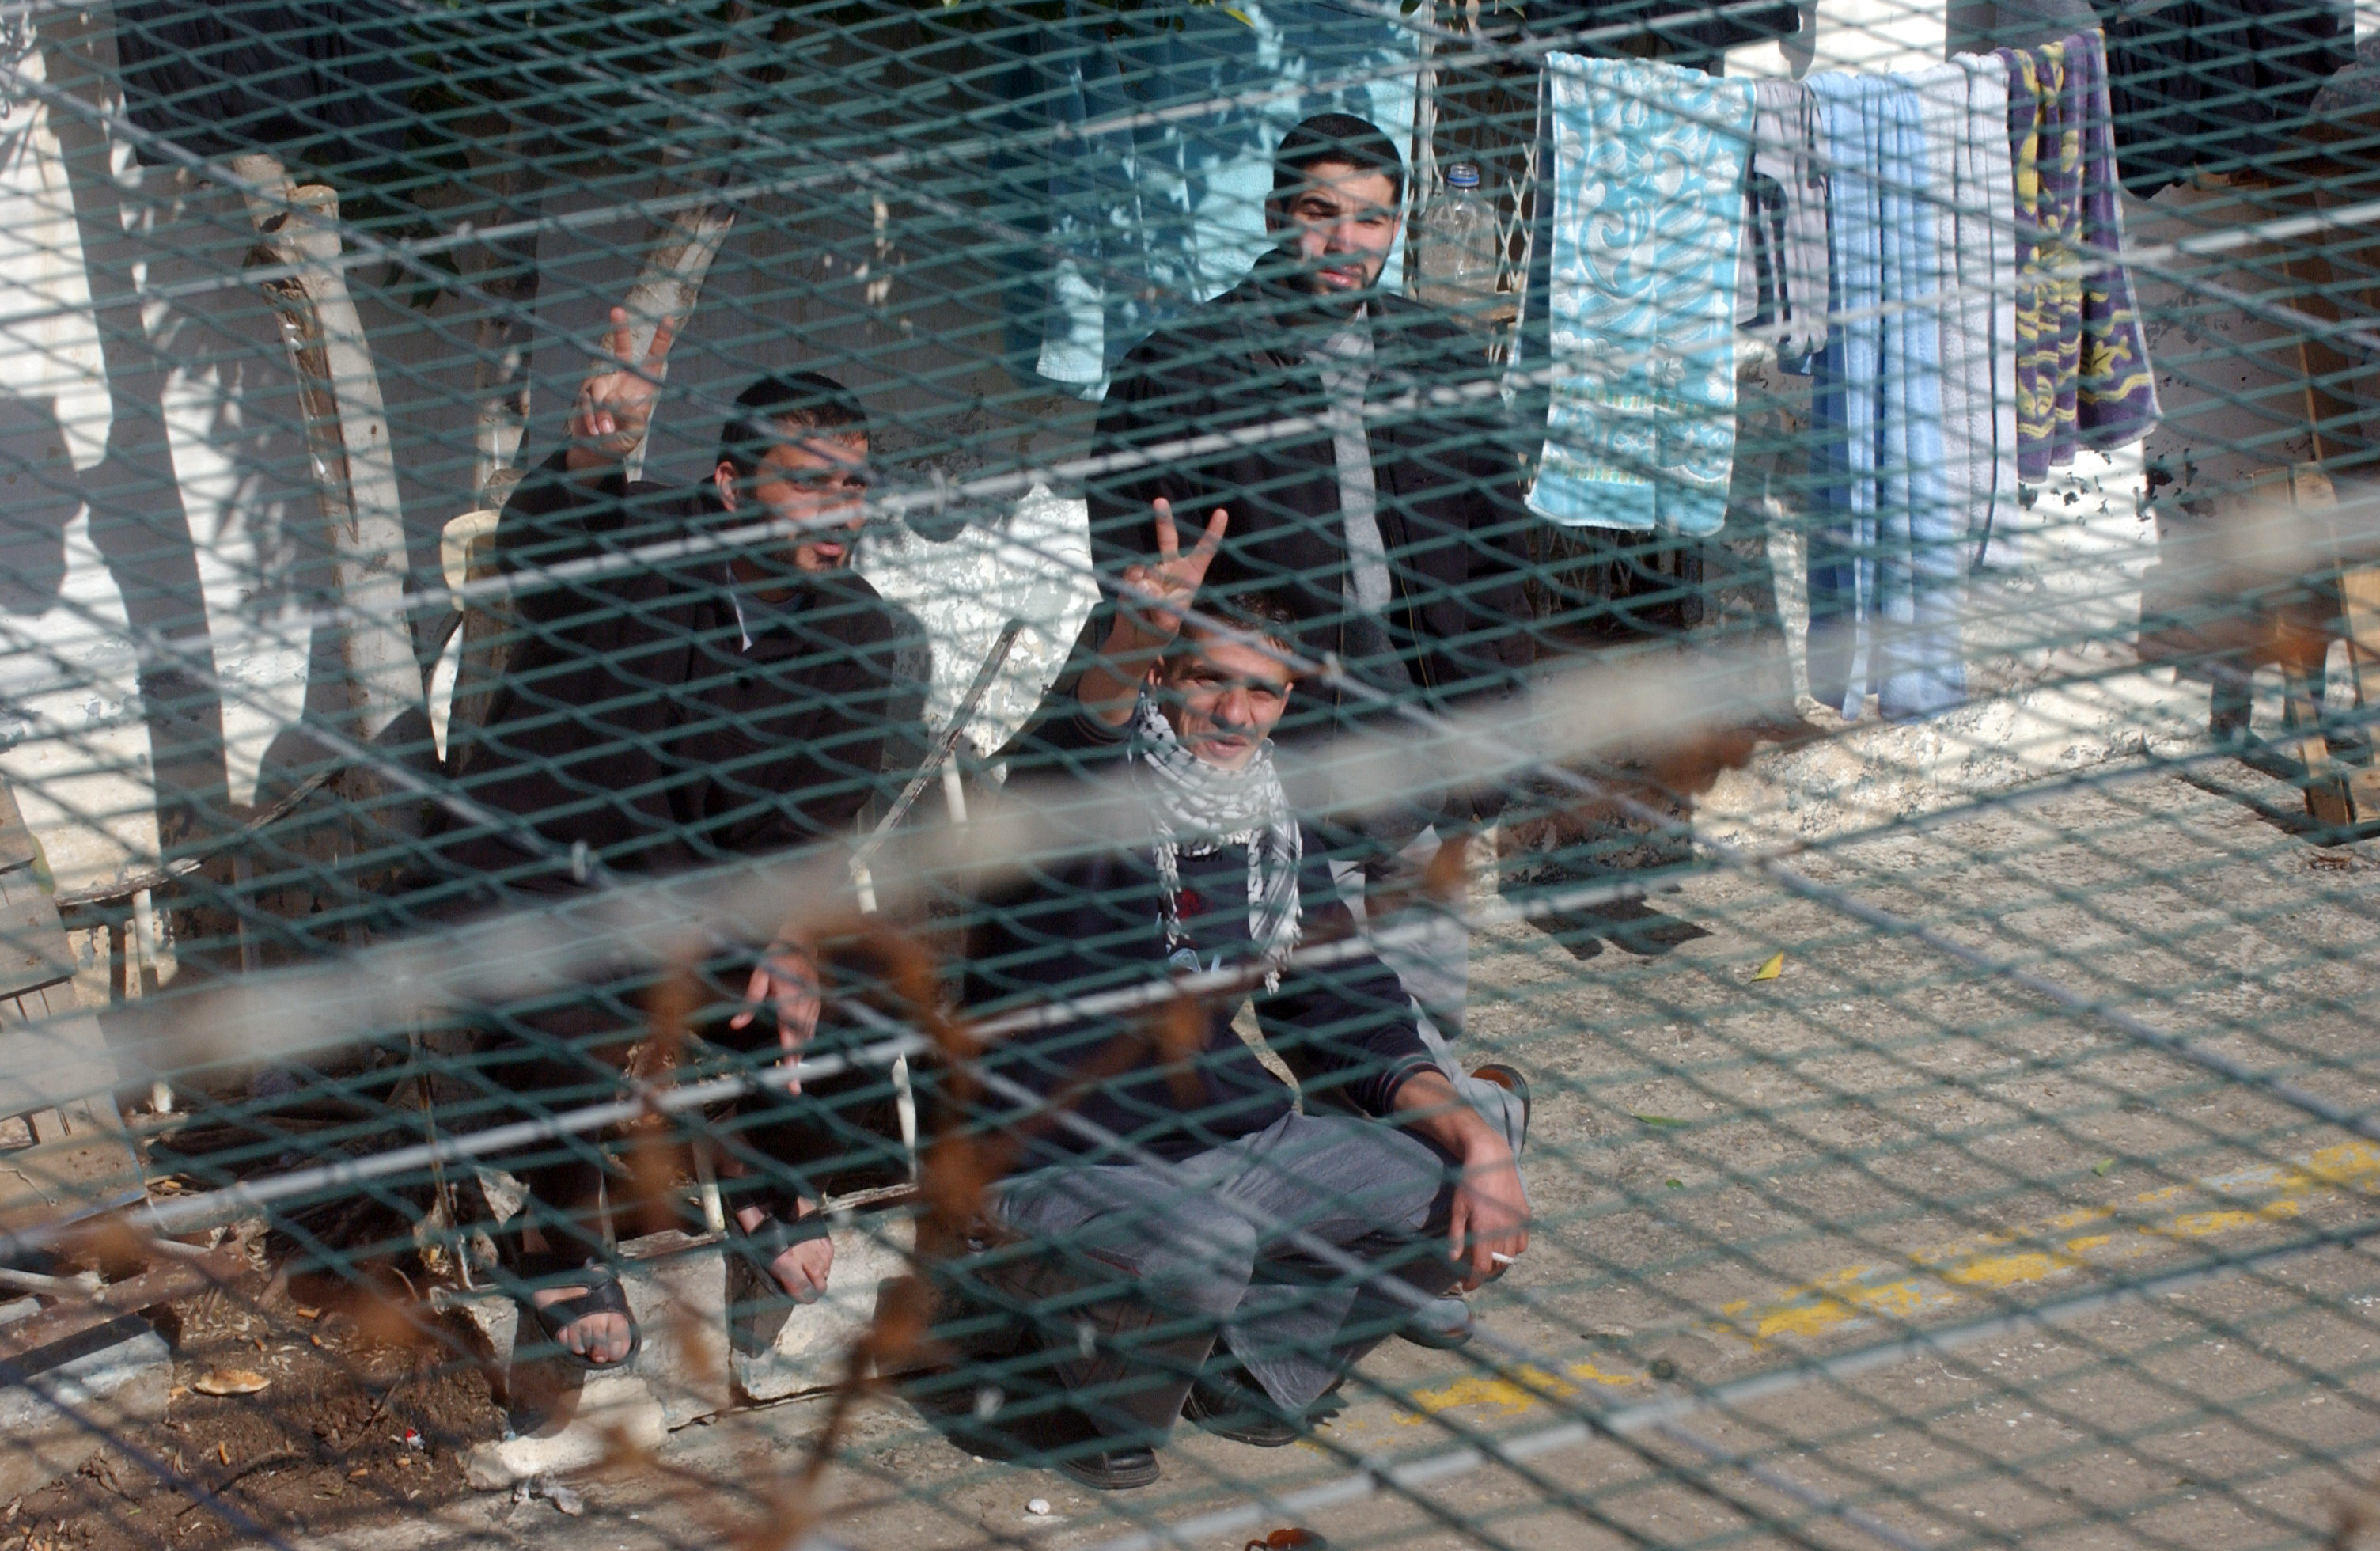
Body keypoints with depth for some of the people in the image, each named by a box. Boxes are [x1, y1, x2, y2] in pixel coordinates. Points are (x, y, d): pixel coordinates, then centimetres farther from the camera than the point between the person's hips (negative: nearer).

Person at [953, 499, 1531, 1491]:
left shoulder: (1275, 846, 9)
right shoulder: (1098, 803, -9)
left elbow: (1360, 1034, 10)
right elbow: (1089, 737, -35)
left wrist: (1476, 1138, -8)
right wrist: (1138, 633, -57)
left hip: (1229, 1148, 7)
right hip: (1059, 1179, -7)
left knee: (1480, 1162, -5)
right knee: (1198, 1246, -38)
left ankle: (1249, 1354, 10)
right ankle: (1107, 1396, -4)